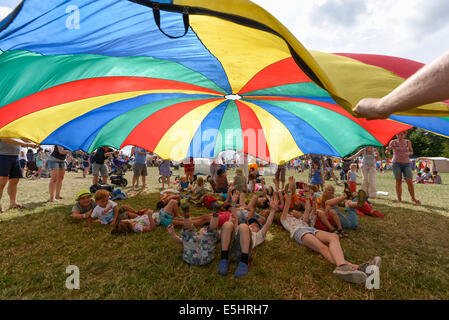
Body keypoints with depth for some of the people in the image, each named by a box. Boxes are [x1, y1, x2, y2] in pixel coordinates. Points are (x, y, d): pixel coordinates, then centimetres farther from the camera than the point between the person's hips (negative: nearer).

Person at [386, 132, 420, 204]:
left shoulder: (408, 142, 7)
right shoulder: (393, 142, -1)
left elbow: (411, 152, 16)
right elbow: (387, 152, -11)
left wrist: (408, 153, -8)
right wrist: (388, 149, -35)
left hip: (406, 164, 2)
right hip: (396, 163, -2)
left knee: (410, 181, -5)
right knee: (398, 181, 1)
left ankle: (413, 198, 12)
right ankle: (399, 198, 11)